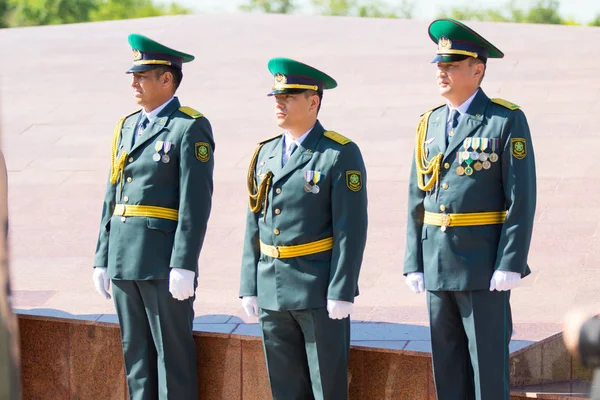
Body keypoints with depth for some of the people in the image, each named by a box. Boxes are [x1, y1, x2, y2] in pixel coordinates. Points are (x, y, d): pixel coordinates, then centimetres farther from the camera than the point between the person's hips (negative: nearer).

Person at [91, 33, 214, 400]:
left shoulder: (190, 128, -7)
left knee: (173, 353, -2)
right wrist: (102, 259, 14)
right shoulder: (127, 127, 16)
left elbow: (196, 202, -13)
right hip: (125, 259, 7)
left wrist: (184, 266, -19)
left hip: (165, 260, -7)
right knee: (136, 355, 11)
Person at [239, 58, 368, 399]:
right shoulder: (266, 154, 12)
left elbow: (351, 229, -12)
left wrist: (341, 293, -16)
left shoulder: (340, 154, -8)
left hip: (320, 292, -6)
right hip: (272, 291, 6)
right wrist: (250, 286, 9)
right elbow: (255, 226, 13)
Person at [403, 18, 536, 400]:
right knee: (447, 368, 9)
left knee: (488, 366, -3)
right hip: (438, 266, 6)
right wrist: (414, 264, 7)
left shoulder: (507, 121, -7)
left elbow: (521, 198, -11)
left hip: (484, 265, -6)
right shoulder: (431, 124, 11)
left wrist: (510, 265, -16)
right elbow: (418, 200, 12)